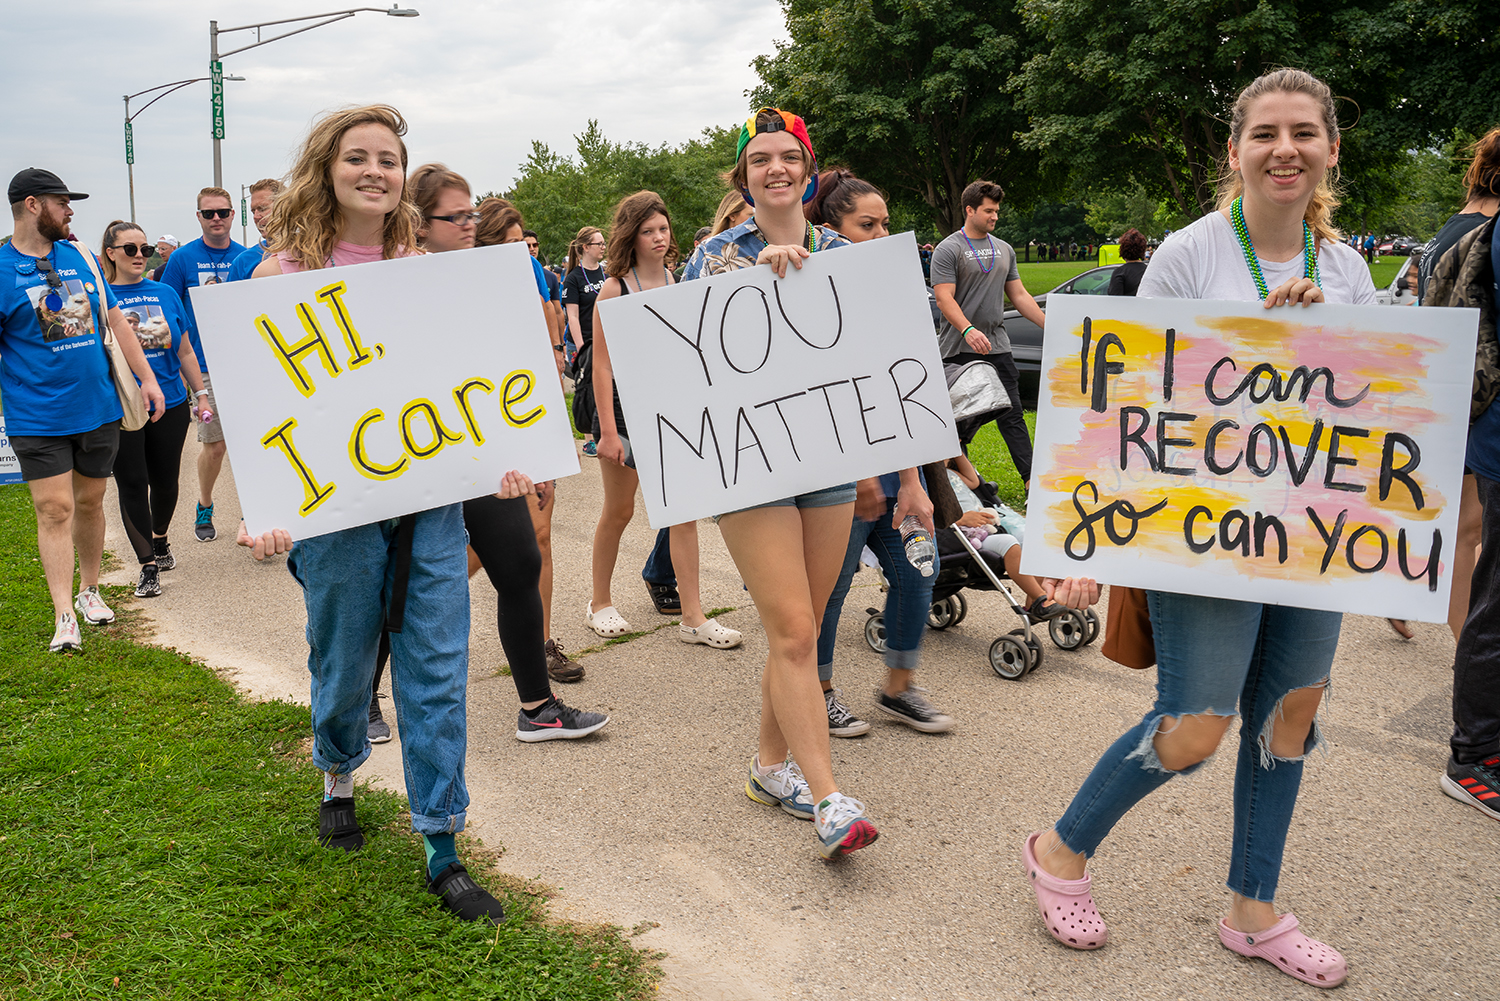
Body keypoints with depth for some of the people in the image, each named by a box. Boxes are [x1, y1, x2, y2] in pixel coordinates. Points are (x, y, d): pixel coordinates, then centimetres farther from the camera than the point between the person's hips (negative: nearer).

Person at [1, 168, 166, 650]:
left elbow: (115, 321, 14)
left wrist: (147, 377, 10)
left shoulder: (80, 257, 8)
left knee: (90, 502, 14)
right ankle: (64, 615, -2)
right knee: (55, 510, -5)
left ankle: (89, 591, 30)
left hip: (99, 407, 4)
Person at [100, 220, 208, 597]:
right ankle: (148, 565, 7)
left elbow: (185, 351, 13)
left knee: (165, 479, 12)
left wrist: (201, 394, 12)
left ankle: (160, 541, 37)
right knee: (133, 483, 0)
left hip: (171, 403, 3)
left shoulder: (165, 294, 7)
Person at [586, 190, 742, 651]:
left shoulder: (678, 284, 5)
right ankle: (599, 603, 27)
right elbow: (602, 365, -10)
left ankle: (693, 617, 6)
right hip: (625, 409, -4)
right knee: (619, 511, 8)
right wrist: (607, 429, -15)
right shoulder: (614, 289, -8)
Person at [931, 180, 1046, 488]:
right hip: (960, 349, -5)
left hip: (998, 347, 5)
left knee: (1011, 414, 3)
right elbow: (944, 298, -14)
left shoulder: (1004, 250, 16)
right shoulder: (949, 250, -5)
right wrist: (968, 330, -29)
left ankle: (1032, 479, 2)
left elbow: (1019, 295, 19)